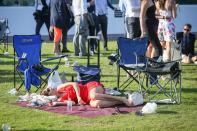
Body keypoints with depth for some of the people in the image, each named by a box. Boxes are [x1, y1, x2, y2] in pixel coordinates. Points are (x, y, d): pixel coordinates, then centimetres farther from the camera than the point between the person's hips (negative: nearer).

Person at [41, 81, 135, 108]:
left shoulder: (60, 87, 8)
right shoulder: (60, 99, 11)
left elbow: (75, 84, -2)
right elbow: (73, 103, -3)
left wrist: (79, 97, -16)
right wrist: (57, 104, -11)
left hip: (92, 86, -2)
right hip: (87, 99, 2)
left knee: (93, 96, -38)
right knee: (94, 104, -34)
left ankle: (123, 99, -29)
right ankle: (121, 102, -27)